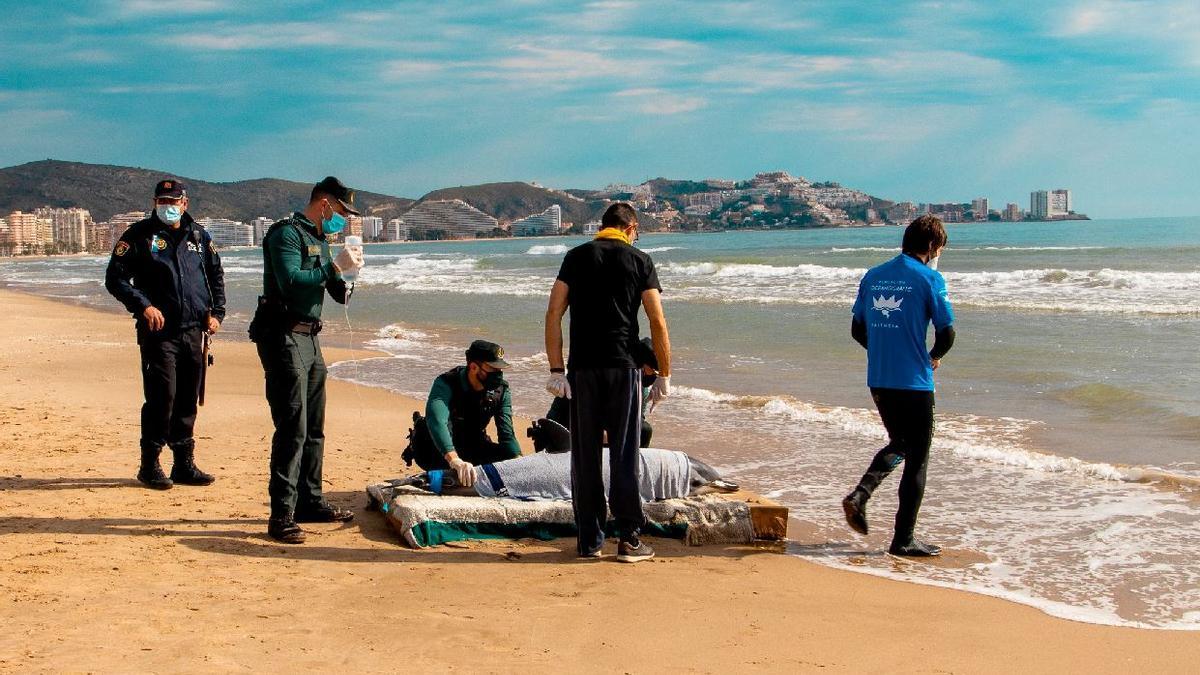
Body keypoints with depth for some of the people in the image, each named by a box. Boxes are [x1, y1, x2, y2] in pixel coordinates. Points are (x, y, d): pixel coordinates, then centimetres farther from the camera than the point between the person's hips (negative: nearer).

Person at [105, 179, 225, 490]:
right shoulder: (140, 235, -1)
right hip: (158, 330, -5)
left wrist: (216, 312, 10)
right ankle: (150, 465, 1)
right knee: (161, 396, -10)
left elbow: (216, 276, 23)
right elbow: (115, 277, -4)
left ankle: (184, 464, 17)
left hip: (194, 331, 5)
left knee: (188, 399, 9)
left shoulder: (199, 236, 12)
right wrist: (143, 306, -16)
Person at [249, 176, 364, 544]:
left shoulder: (319, 239, 19)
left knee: (313, 428, 14)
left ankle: (309, 501, 25)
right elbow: (291, 282, -25)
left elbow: (338, 294, 23)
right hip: (283, 337, -10)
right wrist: (335, 265, -20)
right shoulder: (286, 233, -10)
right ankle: (282, 516, -12)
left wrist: (346, 269, 3)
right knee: (292, 428, -14)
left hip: (309, 340, 10)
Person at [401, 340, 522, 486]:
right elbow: (436, 419, -46)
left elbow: (507, 436, -13)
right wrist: (454, 460, -62)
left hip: (471, 448, 5)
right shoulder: (446, 384, -26)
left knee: (511, 455, -17)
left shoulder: (501, 391, -10)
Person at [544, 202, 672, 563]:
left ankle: (589, 540, 11)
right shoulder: (639, 261, 4)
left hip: (582, 369, 1)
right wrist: (664, 375, 5)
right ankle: (630, 540, 5)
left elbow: (554, 314, 0)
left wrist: (556, 370, 1)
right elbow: (658, 322, -1)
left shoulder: (576, 257, 8)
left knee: (585, 457, 7)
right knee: (624, 456, 3)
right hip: (623, 368, -1)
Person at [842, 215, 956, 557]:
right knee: (917, 459, 5)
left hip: (878, 381, 6)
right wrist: (934, 357, 9)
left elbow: (858, 330, 11)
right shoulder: (929, 278, -9)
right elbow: (947, 333, -11)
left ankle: (859, 495, 5)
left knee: (898, 444, 25)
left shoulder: (872, 276, 9)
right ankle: (903, 540, 8)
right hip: (914, 383, -6)